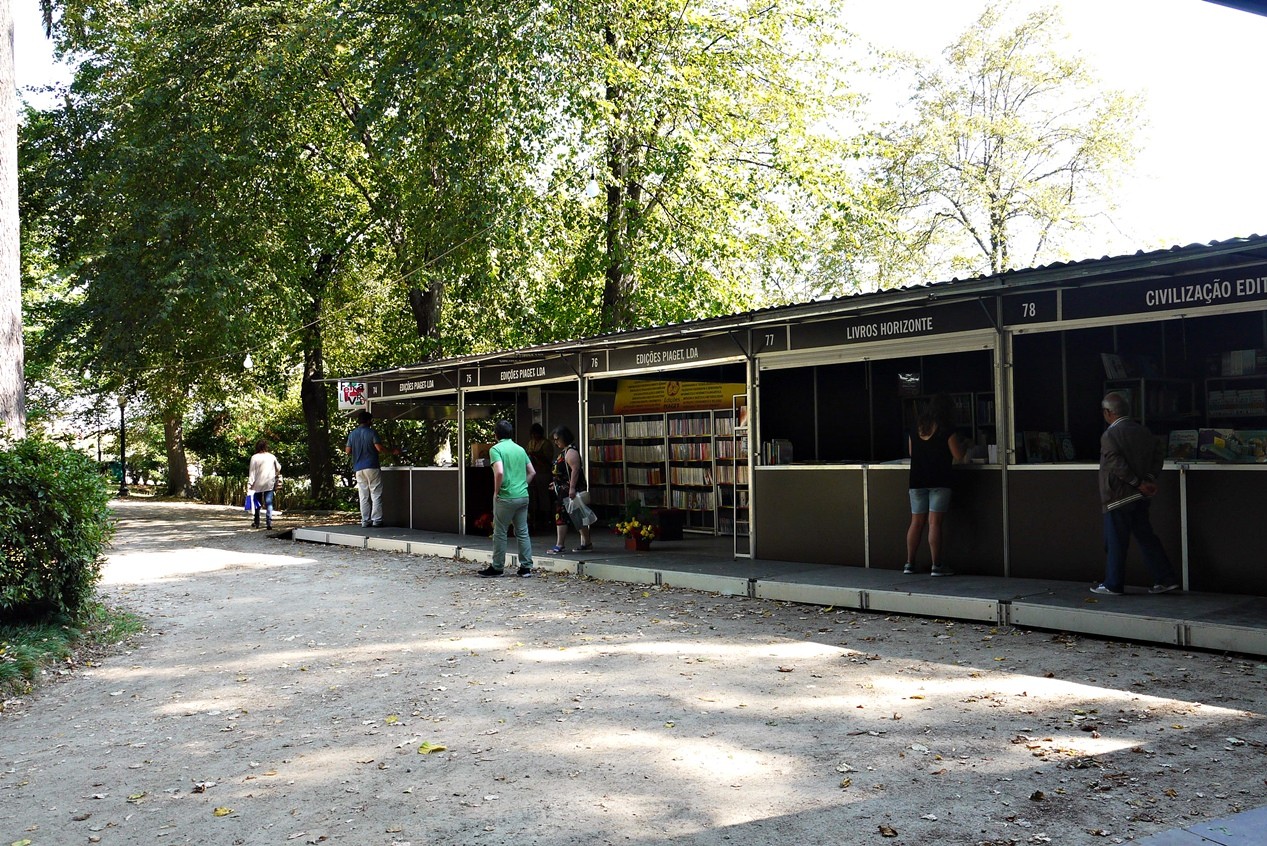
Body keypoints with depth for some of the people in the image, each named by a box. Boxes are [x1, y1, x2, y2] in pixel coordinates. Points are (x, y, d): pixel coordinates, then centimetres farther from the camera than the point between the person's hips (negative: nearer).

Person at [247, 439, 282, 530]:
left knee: (257, 504, 13)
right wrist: (275, 475, 34)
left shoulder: (254, 457, -6)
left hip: (257, 485, -1)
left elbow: (252, 472, -8)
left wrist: (250, 484, -5)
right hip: (269, 484, 1)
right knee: (269, 504, -1)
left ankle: (256, 523, 20)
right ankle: (269, 522, -13)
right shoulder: (272, 457, 1)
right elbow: (278, 468, 14)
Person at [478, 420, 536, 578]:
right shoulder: (520, 449, 12)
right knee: (523, 532, 10)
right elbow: (532, 472, 12)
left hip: (505, 498, -6)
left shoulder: (496, 449, -8)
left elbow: (499, 472, -21)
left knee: (500, 532, 5)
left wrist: (496, 491, -10)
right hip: (523, 496, 6)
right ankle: (526, 566, 10)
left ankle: (497, 567, 11)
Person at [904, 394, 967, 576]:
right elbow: (958, 457, -5)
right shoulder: (946, 430, -7)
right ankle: (937, 566, -5)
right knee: (935, 522, -6)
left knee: (916, 522, 9)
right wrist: (962, 446, 15)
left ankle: (909, 563, 11)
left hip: (917, 481, 5)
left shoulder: (916, 428, 8)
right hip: (939, 481, -4)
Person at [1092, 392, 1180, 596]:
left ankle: (1113, 584, 10)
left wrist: (1139, 484, -17)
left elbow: (1116, 464, -23)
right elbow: (1159, 449, 5)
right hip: (1140, 496, 7)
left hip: (1118, 496, -7)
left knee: (1116, 541, 2)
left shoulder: (1109, 436, -14)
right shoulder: (1141, 430, 8)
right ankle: (1165, 579, 11)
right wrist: (1150, 478, -1)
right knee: (1146, 537, 13)